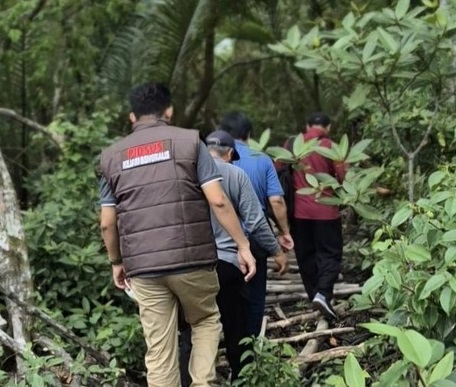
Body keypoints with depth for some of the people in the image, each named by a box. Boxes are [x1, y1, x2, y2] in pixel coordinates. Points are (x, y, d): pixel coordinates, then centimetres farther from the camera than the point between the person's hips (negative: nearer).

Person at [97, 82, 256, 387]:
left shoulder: (112, 156, 10)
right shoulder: (189, 141, 1)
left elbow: (107, 223, 8)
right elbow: (218, 201, -7)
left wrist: (117, 262, 22)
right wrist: (243, 246, 0)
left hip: (143, 267, 2)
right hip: (192, 259, -2)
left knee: (159, 349, 7)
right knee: (206, 321, 21)